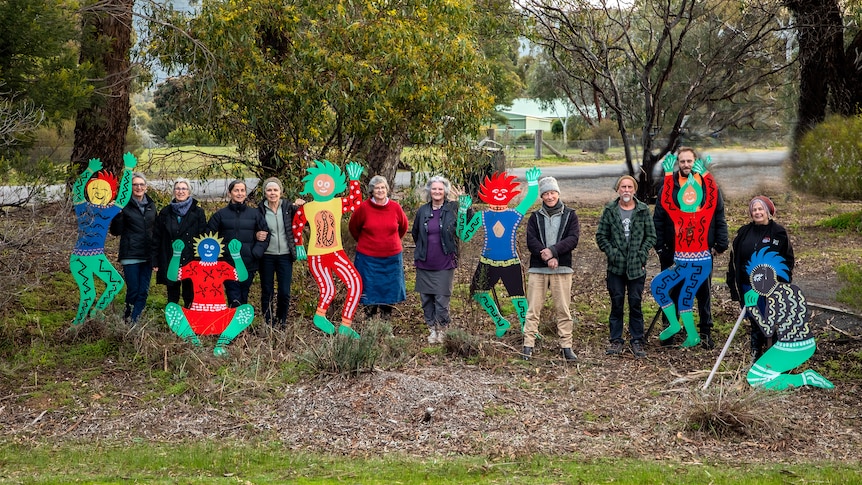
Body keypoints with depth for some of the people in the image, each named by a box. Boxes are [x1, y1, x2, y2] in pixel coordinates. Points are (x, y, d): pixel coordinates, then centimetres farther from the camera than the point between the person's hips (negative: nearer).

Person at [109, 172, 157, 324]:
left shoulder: (151, 205, 11)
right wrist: (117, 214, -23)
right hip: (130, 255, -5)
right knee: (133, 290, -6)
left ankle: (134, 321, 11)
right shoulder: (124, 205, -4)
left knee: (144, 292, 3)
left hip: (147, 255, 5)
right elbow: (116, 231, -7)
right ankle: (128, 319, 13)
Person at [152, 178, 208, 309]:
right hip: (170, 262, 2)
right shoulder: (165, 212, 8)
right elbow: (156, 238, 8)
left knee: (189, 298, 2)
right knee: (172, 298, 8)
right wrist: (155, 261, 2)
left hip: (191, 262, -2)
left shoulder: (198, 212, 3)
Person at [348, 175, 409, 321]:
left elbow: (403, 226, 14)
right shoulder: (364, 208, -10)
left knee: (389, 288, 10)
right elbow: (353, 227, 7)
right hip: (368, 258, -2)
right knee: (370, 288, 6)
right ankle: (370, 317, 21)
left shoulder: (395, 207, -5)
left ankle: (386, 316, 26)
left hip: (391, 257, 2)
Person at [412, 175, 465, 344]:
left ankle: (442, 330, 12)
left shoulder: (453, 209, -3)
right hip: (425, 263, 3)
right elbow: (415, 233, 20)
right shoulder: (422, 211, 5)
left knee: (442, 299, -3)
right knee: (426, 298, 8)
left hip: (444, 263, -3)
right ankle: (432, 329, 21)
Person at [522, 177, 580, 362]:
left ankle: (566, 346, 5)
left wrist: (553, 251, -17)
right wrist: (547, 257, -15)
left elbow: (573, 239, -5)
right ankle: (528, 346, 0)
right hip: (537, 268, 1)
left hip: (562, 269, -1)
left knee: (563, 310, 0)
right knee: (533, 310, -2)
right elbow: (531, 241, -1)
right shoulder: (535, 217, 11)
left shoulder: (570, 215, 8)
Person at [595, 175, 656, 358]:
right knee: (616, 303, 5)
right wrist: (612, 252, -8)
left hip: (637, 266, 0)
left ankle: (637, 341, 12)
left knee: (635, 303, 3)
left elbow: (651, 235, 5)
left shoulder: (643, 210, 3)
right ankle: (616, 341, 13)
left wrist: (641, 254, -6)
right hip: (616, 266, 0)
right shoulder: (610, 210, 3)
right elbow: (601, 236, 4)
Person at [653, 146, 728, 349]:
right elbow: (658, 220, 2)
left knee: (704, 292, 8)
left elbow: (720, 218, 3)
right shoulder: (668, 187, 2)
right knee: (672, 292, 8)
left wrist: (720, 245, -3)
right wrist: (660, 246, -4)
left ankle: (706, 332, 17)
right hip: (674, 251, 0)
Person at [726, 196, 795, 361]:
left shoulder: (778, 232, -2)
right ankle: (755, 356, 20)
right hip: (748, 287, 3)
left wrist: (782, 284, -10)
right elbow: (734, 259, 9)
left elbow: (788, 260, -2)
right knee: (755, 323, 11)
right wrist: (733, 282, 4)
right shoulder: (744, 232, 7)